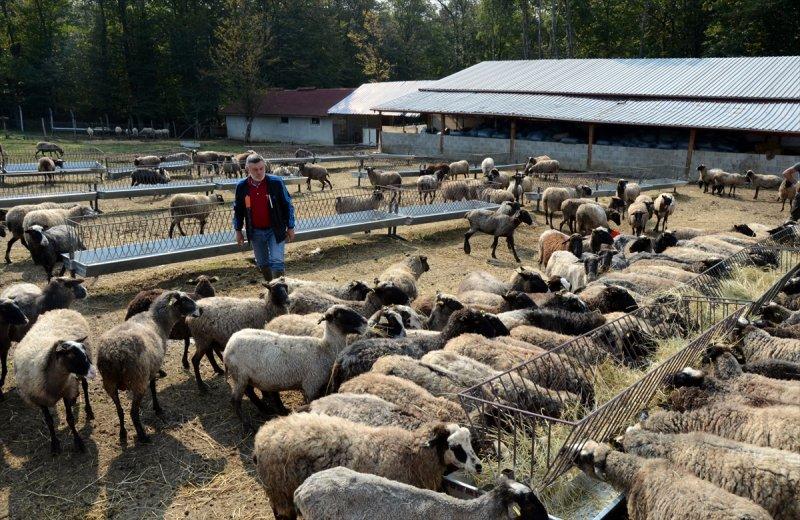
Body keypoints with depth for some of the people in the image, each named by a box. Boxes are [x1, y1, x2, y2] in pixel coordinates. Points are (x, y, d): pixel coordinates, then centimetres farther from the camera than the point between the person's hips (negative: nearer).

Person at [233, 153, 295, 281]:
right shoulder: (241, 186, -4)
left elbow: (287, 205, -5)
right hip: (255, 232, 4)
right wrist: (238, 231, 8)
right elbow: (238, 210, 8)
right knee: (262, 263, 15)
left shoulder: (276, 182, -11)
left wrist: (290, 227, -5)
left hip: (276, 230, -3)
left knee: (276, 262, -11)